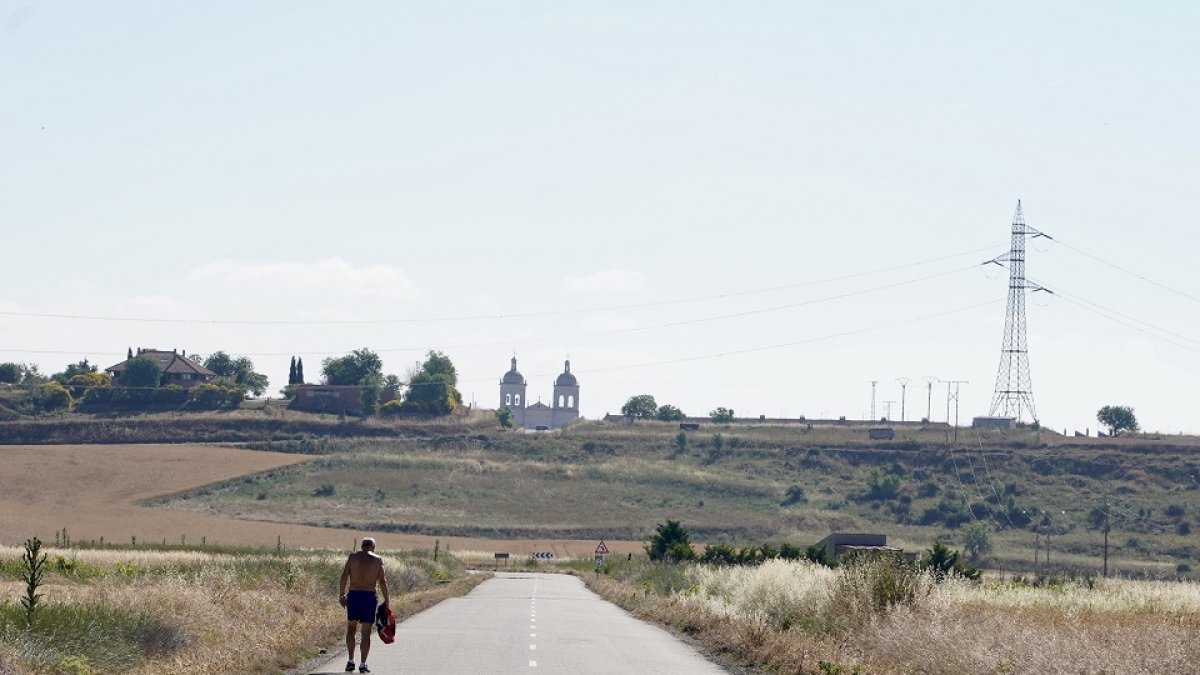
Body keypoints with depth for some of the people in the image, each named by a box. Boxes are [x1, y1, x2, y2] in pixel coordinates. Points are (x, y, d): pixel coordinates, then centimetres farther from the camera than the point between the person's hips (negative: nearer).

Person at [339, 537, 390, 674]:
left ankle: (351, 661, 8)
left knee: (351, 628, 16)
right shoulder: (377, 560, 1)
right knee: (366, 632, 5)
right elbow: (382, 582, -4)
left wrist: (341, 595, 1)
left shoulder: (353, 557, 4)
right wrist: (386, 600, 2)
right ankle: (363, 664, 4)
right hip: (369, 597, -1)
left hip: (353, 595, 1)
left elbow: (344, 577, -4)